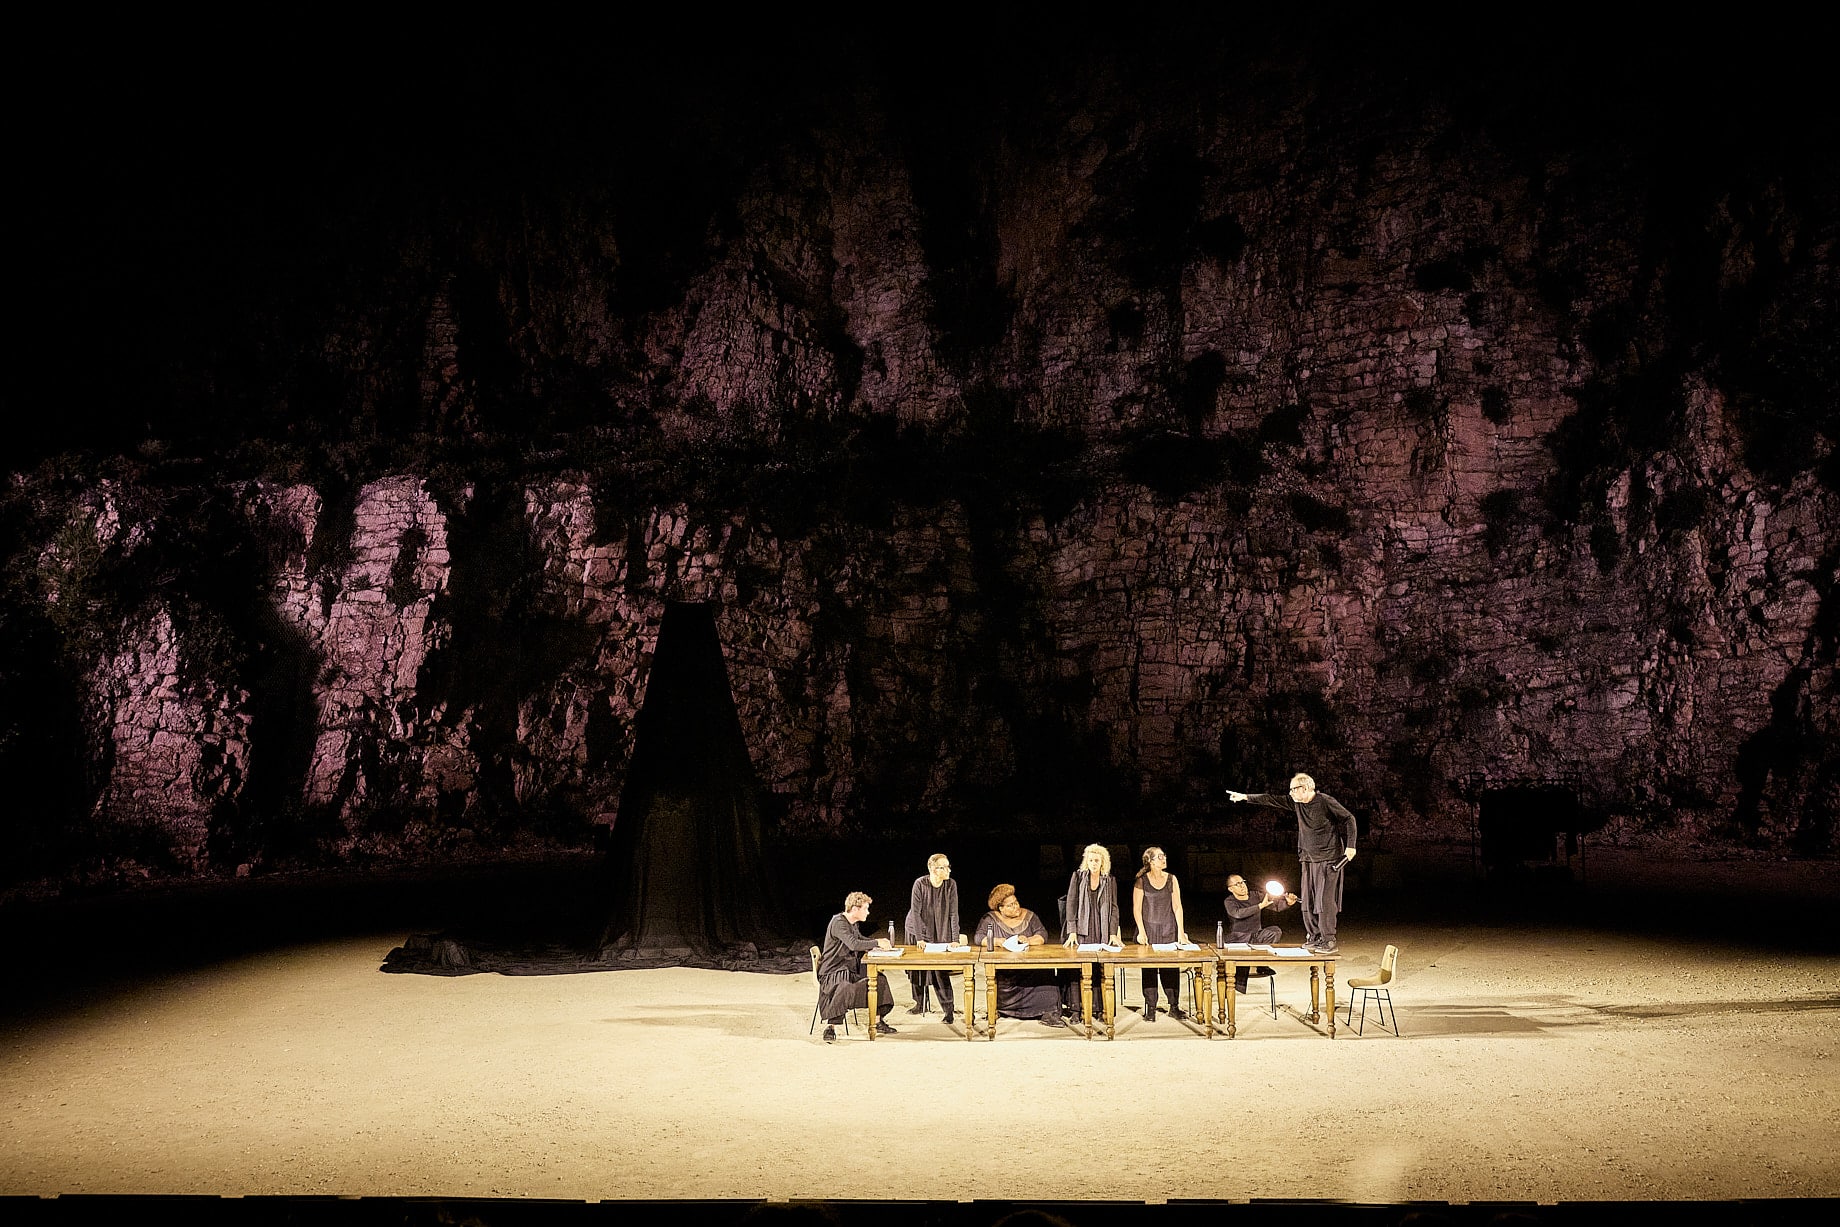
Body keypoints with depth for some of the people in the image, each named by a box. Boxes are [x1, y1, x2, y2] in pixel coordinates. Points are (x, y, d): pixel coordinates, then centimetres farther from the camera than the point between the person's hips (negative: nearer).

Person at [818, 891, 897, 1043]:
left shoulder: (853, 923, 12)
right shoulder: (838, 922, -18)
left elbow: (860, 939, 30)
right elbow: (854, 944, -30)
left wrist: (879, 941, 11)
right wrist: (877, 943, -21)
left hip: (851, 969, 10)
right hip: (832, 972, -10)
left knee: (879, 979, -1)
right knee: (845, 988, -38)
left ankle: (878, 1022, 6)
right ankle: (830, 1026, -30)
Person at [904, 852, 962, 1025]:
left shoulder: (951, 885, -13)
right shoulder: (920, 884, -18)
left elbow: (953, 913, -12)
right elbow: (915, 912, -17)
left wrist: (955, 939, -17)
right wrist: (919, 938, -21)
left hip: (941, 933, 0)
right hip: (918, 931, 0)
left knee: (941, 972, -8)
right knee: (917, 968, 12)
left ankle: (948, 1009, -4)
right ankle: (919, 1004, 30)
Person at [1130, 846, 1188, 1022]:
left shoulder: (1171, 879, 4)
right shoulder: (1141, 881, -2)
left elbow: (1177, 907, 3)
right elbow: (1136, 908, -1)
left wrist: (1180, 931, -2)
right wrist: (1141, 931, -9)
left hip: (1169, 929, 2)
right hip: (1149, 929, -2)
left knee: (1171, 968, 1)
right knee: (1149, 969, -1)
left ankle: (1174, 1007, 9)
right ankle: (1150, 1009, 5)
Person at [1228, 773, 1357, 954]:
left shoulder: (1325, 802, -11)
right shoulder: (1297, 803, 8)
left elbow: (1348, 819, -7)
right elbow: (1271, 800, 11)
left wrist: (1350, 847, -12)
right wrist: (1245, 797, 9)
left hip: (1328, 859, -7)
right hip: (1309, 859, 7)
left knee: (1325, 901, -9)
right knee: (1308, 903, 6)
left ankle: (1328, 942, -6)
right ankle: (1313, 938, 15)